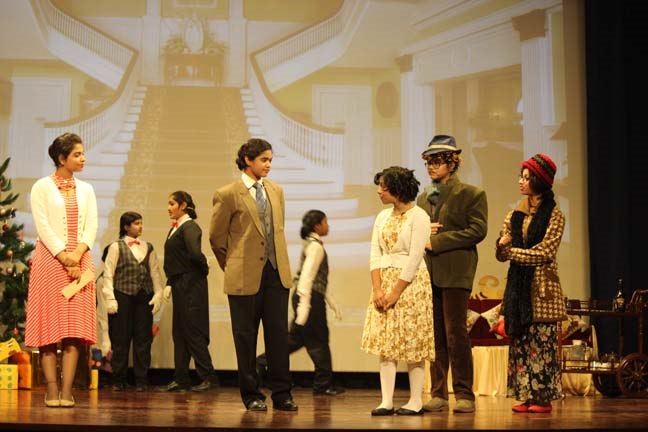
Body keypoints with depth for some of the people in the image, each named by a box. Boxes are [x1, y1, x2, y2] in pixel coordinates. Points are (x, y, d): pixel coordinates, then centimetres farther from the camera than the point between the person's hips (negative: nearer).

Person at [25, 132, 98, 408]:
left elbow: (91, 227, 7)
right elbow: (43, 227, -6)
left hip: (80, 261, 3)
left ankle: (67, 392, -6)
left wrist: (76, 256, -9)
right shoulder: (42, 187, 3)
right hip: (49, 260, -3)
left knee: (75, 329, -4)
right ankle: (52, 392, -3)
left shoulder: (86, 189, 15)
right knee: (49, 326, -5)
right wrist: (63, 258, -14)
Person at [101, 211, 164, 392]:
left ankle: (141, 380, 7)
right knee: (121, 340, 0)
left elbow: (155, 272, 13)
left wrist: (158, 294, 4)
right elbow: (108, 274, -1)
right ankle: (118, 380, 7)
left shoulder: (148, 247, 13)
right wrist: (110, 298, -7)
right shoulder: (116, 247, 2)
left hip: (144, 298, 3)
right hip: (123, 296, -3)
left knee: (143, 339, 2)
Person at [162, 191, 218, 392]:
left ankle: (208, 377, -1)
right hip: (179, 285, 9)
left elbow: (195, 253, -28)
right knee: (179, 332, 11)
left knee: (193, 331, -6)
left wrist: (204, 268, -11)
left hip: (191, 284, -9)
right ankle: (181, 379, 16)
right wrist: (169, 283, 10)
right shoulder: (174, 228, 15)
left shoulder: (190, 227, -13)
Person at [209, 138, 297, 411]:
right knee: (246, 337, 3)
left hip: (277, 273, 4)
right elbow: (216, 237, 3)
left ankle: (281, 394, 10)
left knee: (279, 334, 3)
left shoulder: (276, 191, 12)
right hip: (246, 277, -4)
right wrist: (232, 268, 9)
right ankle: (251, 395, 13)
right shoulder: (227, 194, -5)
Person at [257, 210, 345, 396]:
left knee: (295, 339, 12)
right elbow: (307, 277, -20)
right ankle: (323, 384, 6)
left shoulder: (313, 245, 19)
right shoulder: (315, 246, -12)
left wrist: (333, 303, 25)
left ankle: (262, 362, 11)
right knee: (318, 341, -1)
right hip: (311, 297, -10)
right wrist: (304, 307, -25)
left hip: (312, 297, 10)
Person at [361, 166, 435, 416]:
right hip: (383, 282, 6)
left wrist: (396, 292, -14)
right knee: (385, 343, 1)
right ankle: (387, 402, 1)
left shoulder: (418, 216, -7)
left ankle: (415, 401, 5)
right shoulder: (383, 216, 13)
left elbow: (414, 259, -12)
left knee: (412, 344, -2)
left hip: (410, 283, -6)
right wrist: (377, 290, -5)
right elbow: (375, 255, 7)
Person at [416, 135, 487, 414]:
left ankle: (464, 395, -1)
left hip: (455, 272, -5)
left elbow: (477, 231, -9)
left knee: (455, 333, -7)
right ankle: (438, 394, 9)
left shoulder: (472, 194, 1)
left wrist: (437, 241, -12)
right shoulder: (424, 197, 19)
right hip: (428, 273, 5)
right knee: (435, 335, 5)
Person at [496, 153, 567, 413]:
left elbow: (545, 252, -11)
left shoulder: (554, 215, -1)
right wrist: (502, 245, -10)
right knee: (520, 340, 2)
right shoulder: (515, 215, 15)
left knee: (542, 341, -6)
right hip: (518, 285, 5)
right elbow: (501, 255, 12)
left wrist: (513, 251, -6)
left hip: (541, 287, -5)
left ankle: (543, 397, -2)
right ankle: (527, 396, 5)